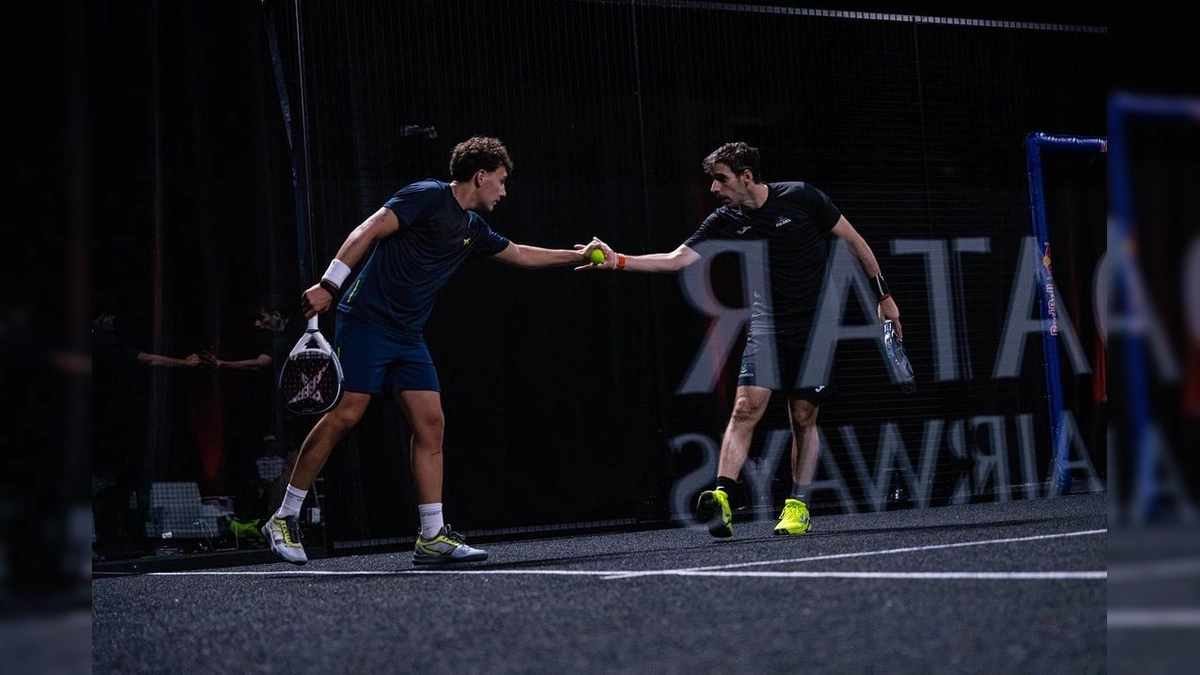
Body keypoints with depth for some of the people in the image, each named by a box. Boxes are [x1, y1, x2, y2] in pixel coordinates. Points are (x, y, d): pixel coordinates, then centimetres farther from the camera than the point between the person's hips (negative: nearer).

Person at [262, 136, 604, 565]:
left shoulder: (473, 229, 17)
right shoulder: (428, 196, -8)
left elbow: (520, 254, 33)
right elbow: (368, 232, -15)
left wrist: (578, 255, 36)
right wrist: (329, 284, -22)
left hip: (407, 337, 9)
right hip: (366, 321, -9)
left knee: (430, 424, -1)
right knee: (345, 415, -13)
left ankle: (432, 537, 0)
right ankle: (283, 519, -2)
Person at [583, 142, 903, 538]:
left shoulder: (802, 198, -9)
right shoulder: (726, 222, -2)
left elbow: (853, 240, 0)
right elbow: (677, 259, -7)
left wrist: (883, 296, 4)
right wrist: (618, 261, -19)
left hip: (816, 327, -2)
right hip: (768, 324, 2)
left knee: (804, 419, 2)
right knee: (746, 406, -15)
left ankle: (798, 507, 14)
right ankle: (722, 498, -23)